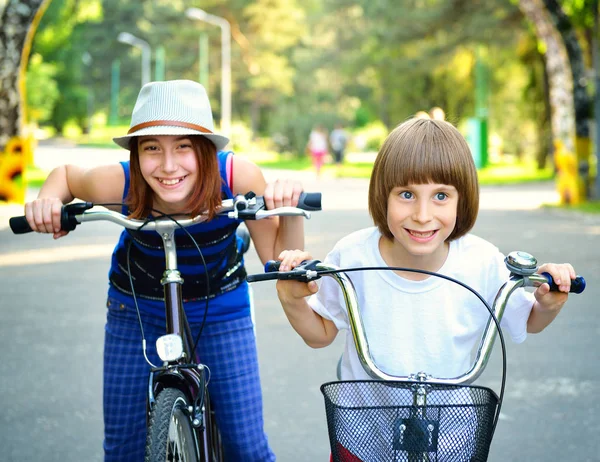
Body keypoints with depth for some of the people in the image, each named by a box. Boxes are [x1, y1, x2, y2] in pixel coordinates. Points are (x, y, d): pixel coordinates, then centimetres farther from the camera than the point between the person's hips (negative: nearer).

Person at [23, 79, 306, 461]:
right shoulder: (116, 183, -29)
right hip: (137, 311, 0)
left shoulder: (238, 176, -29)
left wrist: (291, 210, -34)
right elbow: (66, 174, -4)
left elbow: (279, 260, -16)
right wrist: (47, 200, -25)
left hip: (221, 311, 0)